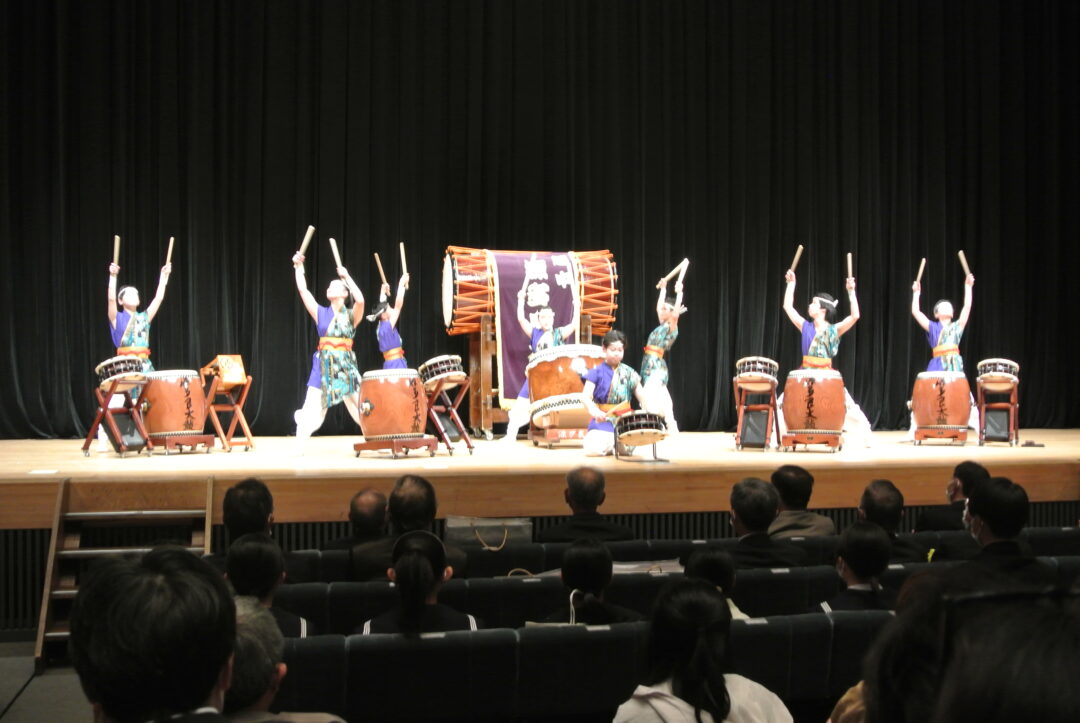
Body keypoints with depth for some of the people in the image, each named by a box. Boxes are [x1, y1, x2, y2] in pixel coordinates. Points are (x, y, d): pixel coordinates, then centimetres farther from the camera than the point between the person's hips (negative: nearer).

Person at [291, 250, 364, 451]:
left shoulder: (351, 315, 5)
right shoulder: (320, 313, 10)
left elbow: (360, 300, -16)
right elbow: (303, 290, 3)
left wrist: (346, 276, -11)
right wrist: (299, 267, 0)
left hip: (346, 366, -1)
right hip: (323, 366, 1)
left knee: (362, 409, -3)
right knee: (312, 414, -5)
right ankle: (298, 448, 10)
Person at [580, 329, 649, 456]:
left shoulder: (629, 373, 9)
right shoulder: (596, 372, 0)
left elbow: (642, 397, 5)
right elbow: (586, 396, -11)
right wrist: (594, 410, -33)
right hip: (603, 420, -3)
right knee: (593, 449, -26)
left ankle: (613, 444, 12)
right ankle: (588, 440, 10)